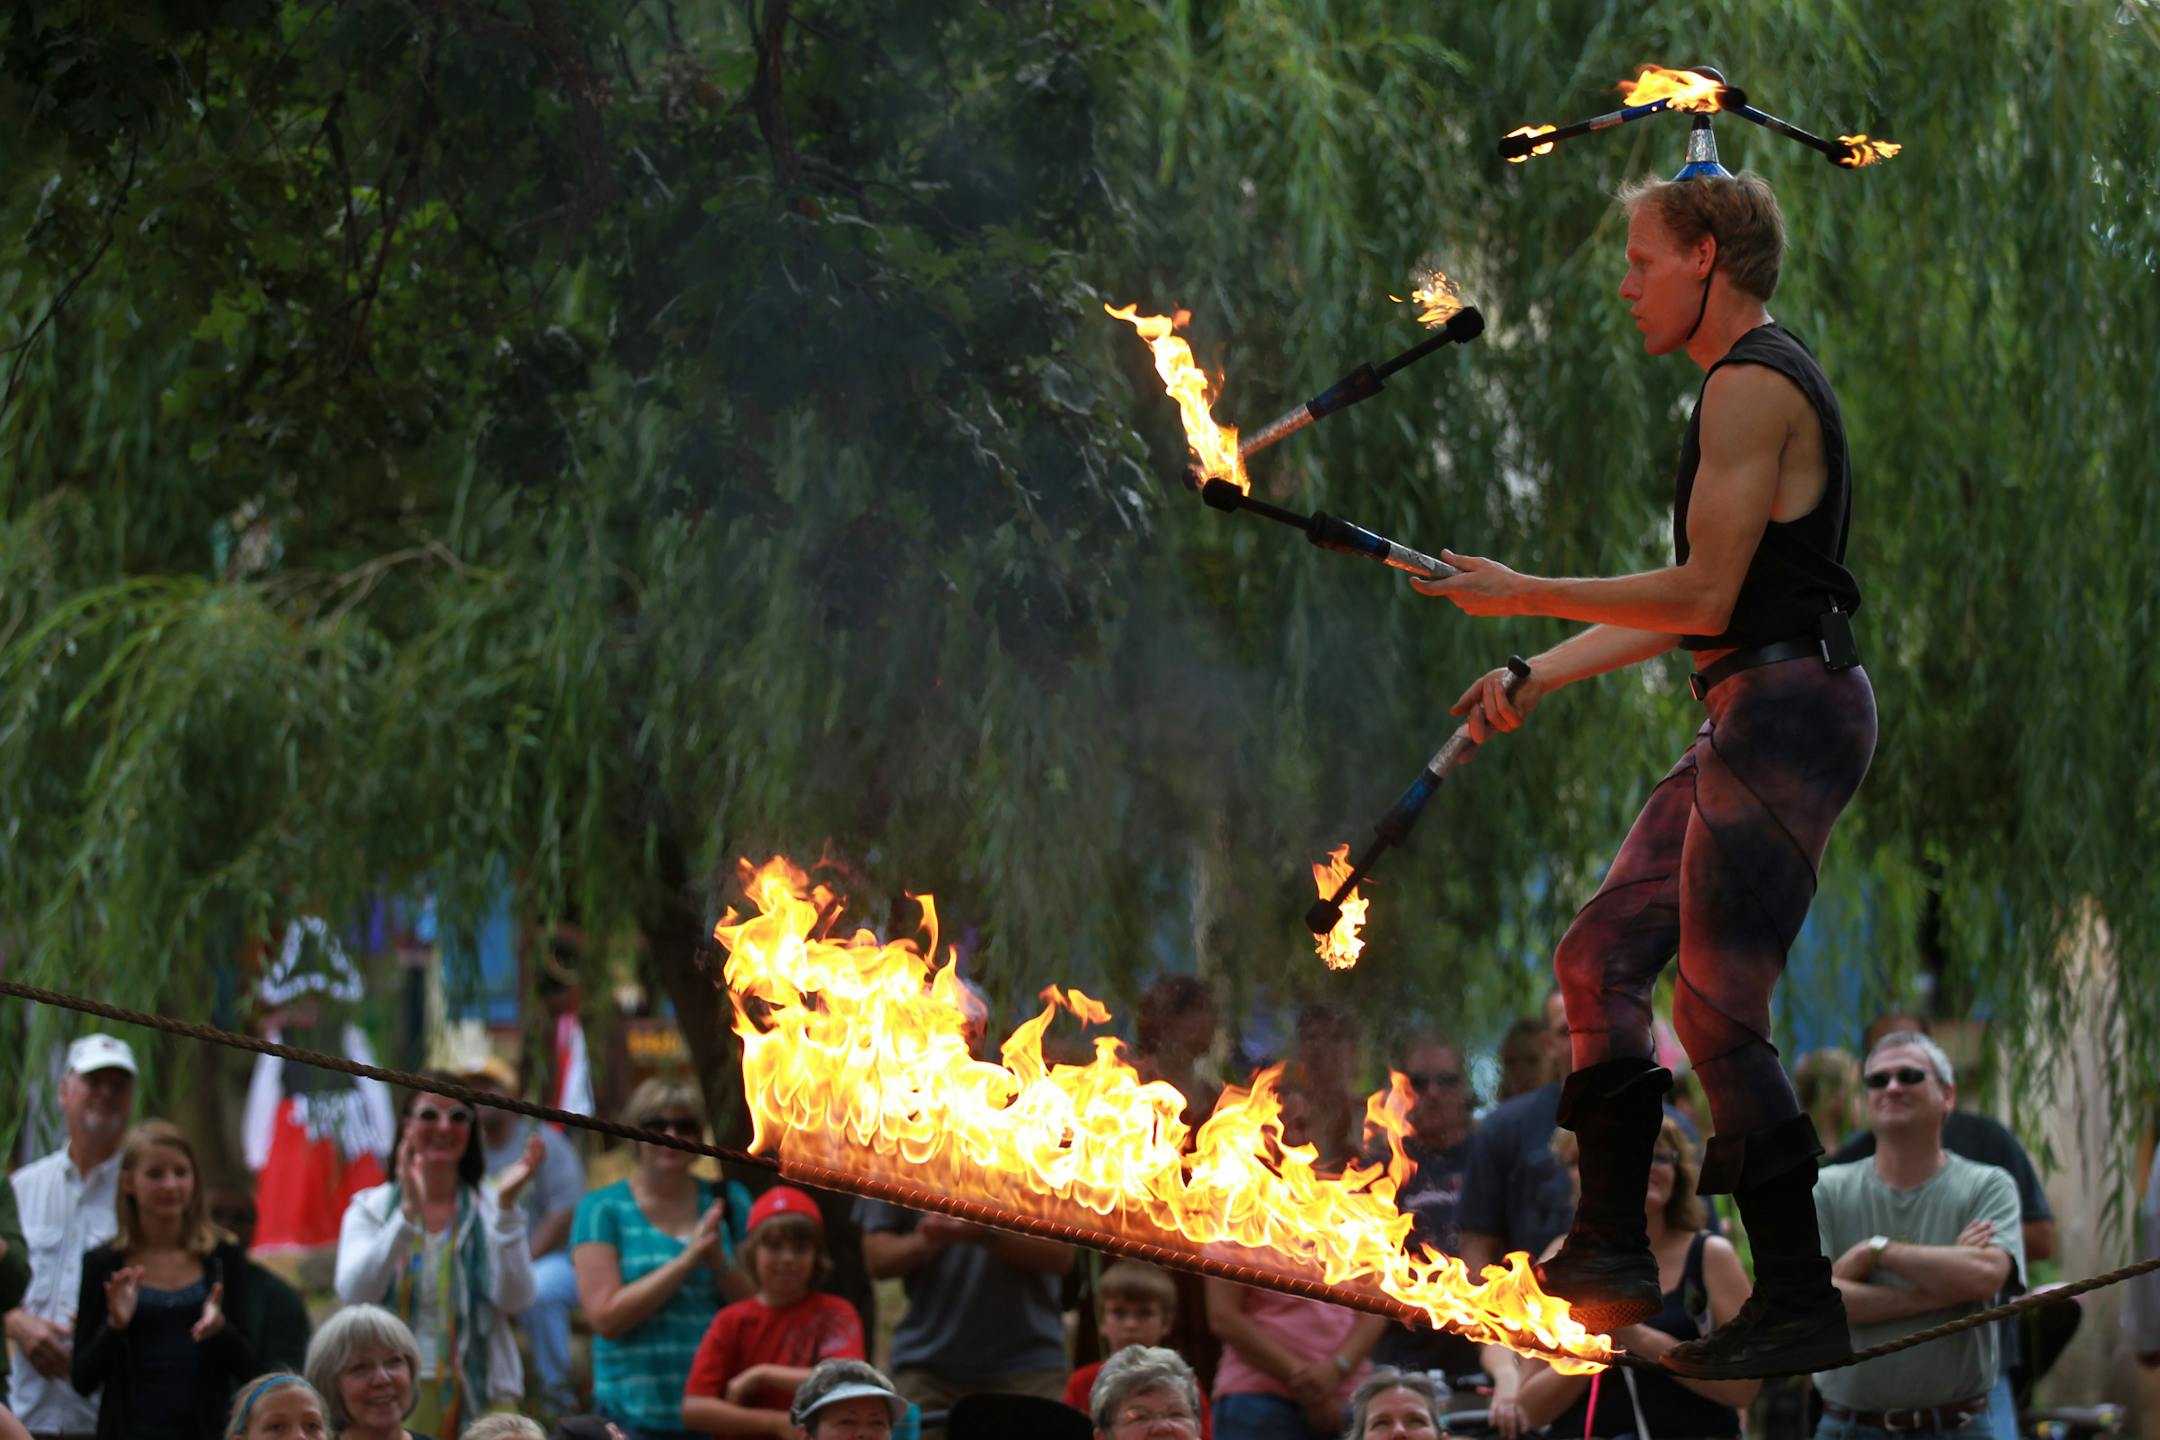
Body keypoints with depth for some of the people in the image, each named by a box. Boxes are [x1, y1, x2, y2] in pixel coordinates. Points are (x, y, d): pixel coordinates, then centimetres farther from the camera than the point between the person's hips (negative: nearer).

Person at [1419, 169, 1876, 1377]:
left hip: (1788, 712, -11)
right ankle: (1613, 1255, 13)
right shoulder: (1757, 383, 20)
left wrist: (1525, 595, -9)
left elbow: (1704, 598, -17)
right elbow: (1698, 605, 22)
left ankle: (1800, 1302, -6)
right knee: (1601, 960, 11)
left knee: (1719, 1012, -10)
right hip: (1754, 719, 11)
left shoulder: (1754, 384, -12)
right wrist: (1537, 679, 19)